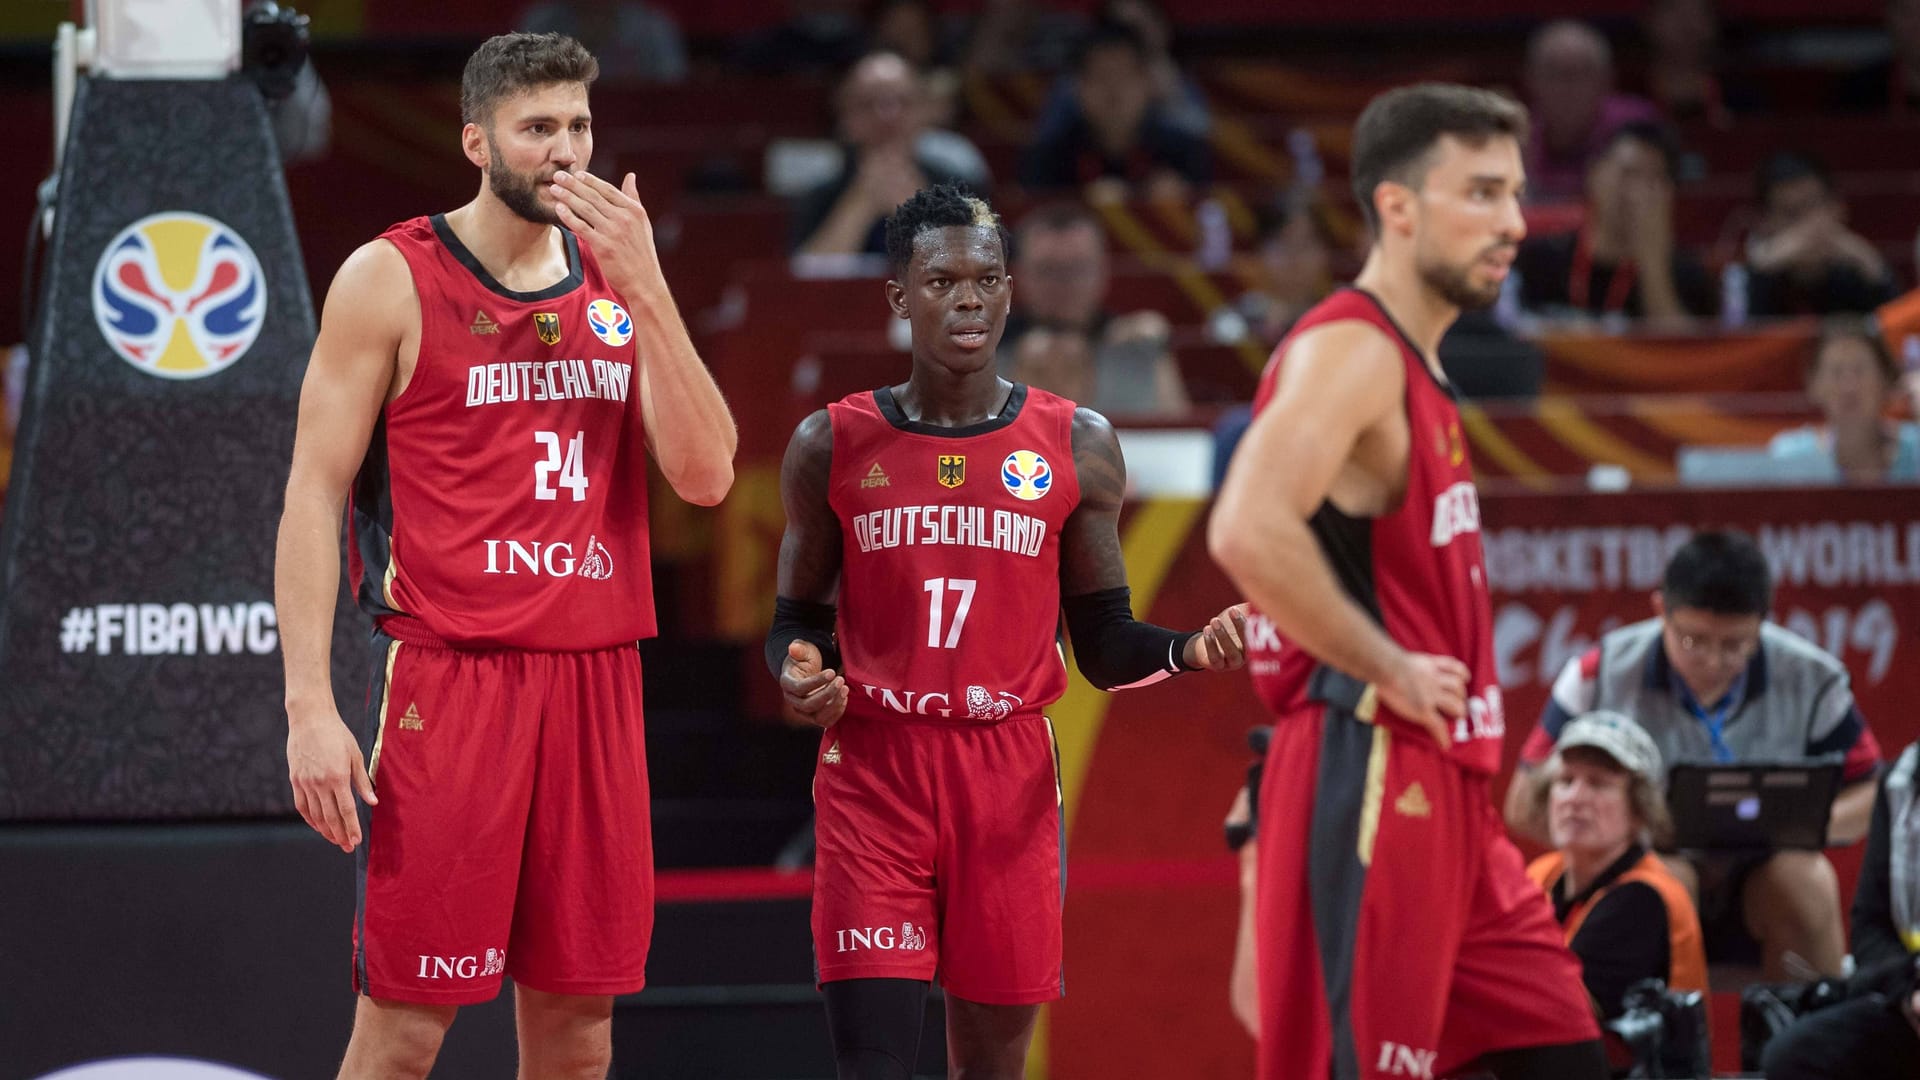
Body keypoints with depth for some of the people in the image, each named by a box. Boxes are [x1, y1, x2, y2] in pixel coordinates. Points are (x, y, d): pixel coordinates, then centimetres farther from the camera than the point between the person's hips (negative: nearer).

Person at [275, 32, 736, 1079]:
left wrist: (645, 290, -8)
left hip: (593, 679, 5)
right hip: (444, 675, -5)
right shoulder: (393, 278, -1)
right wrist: (310, 706, -13)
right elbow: (314, 493, -4)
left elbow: (705, 475, 1)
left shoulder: (619, 283, 12)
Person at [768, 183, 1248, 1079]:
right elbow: (799, 620, 11)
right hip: (872, 769, -1)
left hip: (1008, 778, 1)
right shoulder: (833, 446, 3)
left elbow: (1103, 646, 7)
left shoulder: (1077, 447, 4)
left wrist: (1188, 652, -14)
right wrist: (798, 671, -12)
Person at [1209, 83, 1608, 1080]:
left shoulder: (1414, 367, 18)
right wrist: (1390, 670, -20)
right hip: (1368, 783, -10)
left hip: (1444, 788, 10)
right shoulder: (1349, 351, -13)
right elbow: (1248, 533, -29)